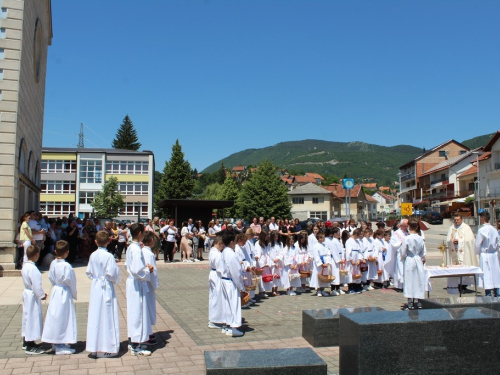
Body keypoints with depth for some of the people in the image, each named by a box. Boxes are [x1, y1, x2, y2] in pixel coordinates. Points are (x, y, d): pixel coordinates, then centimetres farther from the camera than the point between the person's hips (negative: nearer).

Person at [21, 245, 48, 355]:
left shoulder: (25, 266, 6)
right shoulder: (32, 268, -24)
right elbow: (36, 284, -24)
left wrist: (41, 293, 12)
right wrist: (42, 295, -10)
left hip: (27, 293, 10)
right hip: (33, 296, -10)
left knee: (28, 317, 20)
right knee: (33, 318, -2)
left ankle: (26, 341, 34)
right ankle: (30, 347, 6)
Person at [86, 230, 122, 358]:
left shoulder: (93, 255, 2)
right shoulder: (109, 256, -16)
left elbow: (88, 272, 8)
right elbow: (111, 273, -18)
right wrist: (116, 279, 1)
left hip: (95, 288, 6)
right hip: (106, 289, -6)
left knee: (95, 316, 12)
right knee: (107, 317, 2)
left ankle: (95, 347, 21)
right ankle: (105, 349, 6)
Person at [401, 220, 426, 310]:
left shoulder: (406, 239, -14)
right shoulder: (420, 238, -4)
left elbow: (403, 252, -9)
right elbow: (423, 252, 5)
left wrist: (403, 258, 11)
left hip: (409, 260, -3)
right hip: (418, 260, 3)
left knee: (409, 280, 3)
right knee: (418, 280, 11)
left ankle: (410, 303, 4)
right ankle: (418, 301, 17)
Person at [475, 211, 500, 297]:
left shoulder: (481, 230, -14)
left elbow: (477, 245, -9)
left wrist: (478, 252, 9)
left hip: (485, 255, -6)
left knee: (487, 277, -1)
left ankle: (488, 296, 2)